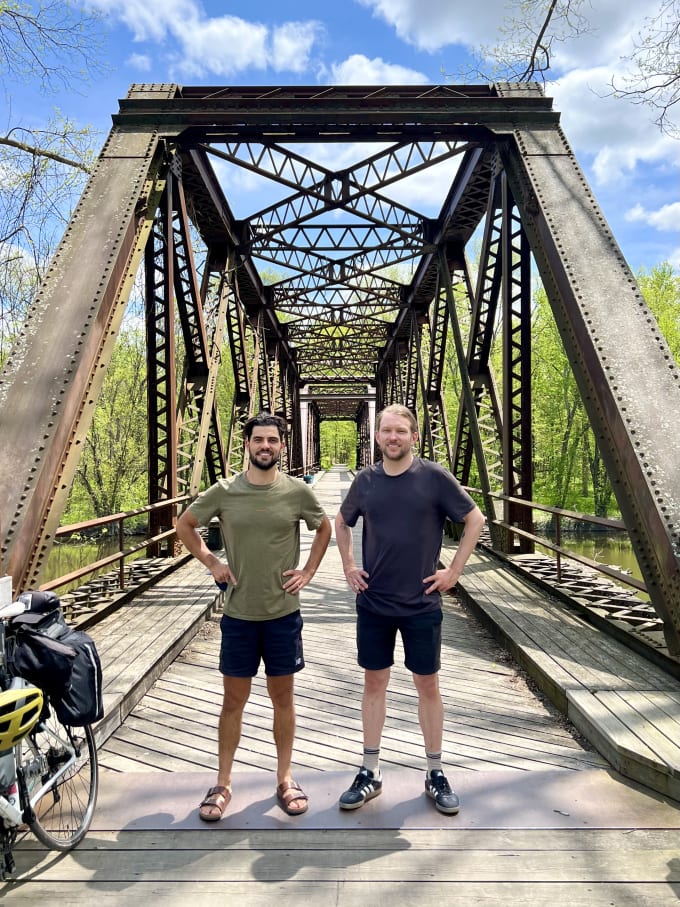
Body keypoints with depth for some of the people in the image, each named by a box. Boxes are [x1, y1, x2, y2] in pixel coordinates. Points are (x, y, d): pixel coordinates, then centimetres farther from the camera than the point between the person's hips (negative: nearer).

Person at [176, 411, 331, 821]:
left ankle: (285, 779, 30)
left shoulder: (298, 491, -6)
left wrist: (307, 572, 3)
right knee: (234, 700, 12)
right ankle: (223, 784, 29)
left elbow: (325, 528, 11)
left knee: (283, 697, 13)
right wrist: (212, 562, 1)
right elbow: (185, 525, 10)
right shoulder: (224, 491, -6)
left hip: (283, 613, 0)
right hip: (238, 614, 0)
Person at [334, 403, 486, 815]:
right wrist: (349, 566, 8)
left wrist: (454, 571, -5)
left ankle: (436, 774, 27)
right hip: (373, 603, 2)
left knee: (428, 686, 10)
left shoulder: (434, 476, -8)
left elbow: (475, 519, -2)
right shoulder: (366, 480, 0)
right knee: (374, 683, 11)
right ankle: (370, 773, 26)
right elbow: (342, 522, 17)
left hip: (422, 604, -2)